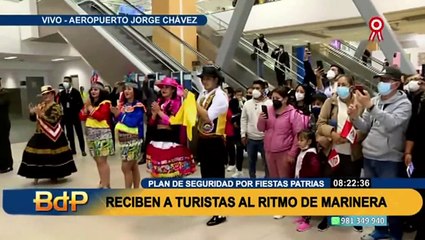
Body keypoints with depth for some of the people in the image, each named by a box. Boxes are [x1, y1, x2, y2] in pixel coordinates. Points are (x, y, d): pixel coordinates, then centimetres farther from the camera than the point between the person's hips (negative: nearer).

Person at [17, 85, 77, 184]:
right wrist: (32, 113, -7)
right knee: (36, 155, 9)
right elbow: (33, 119, 14)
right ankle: (37, 176, 21)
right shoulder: (40, 105, 11)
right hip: (40, 136, 7)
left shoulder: (56, 107, -12)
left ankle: (54, 175, 18)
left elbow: (53, 121, -23)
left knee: (53, 157, 1)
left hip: (52, 137, -7)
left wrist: (41, 114, -26)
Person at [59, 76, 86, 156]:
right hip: (67, 116, 4)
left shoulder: (76, 92, -8)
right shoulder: (62, 93, 5)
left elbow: (81, 104, -11)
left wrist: (76, 110, -17)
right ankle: (73, 149, 18)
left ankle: (83, 150, 9)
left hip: (75, 116, -4)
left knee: (79, 133, 2)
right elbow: (60, 103, 10)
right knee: (69, 134, 9)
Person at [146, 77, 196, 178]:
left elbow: (174, 123, -15)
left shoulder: (177, 102, -5)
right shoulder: (159, 102, 13)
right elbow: (151, 122, 13)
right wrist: (154, 113, -6)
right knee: (158, 170, 12)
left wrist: (159, 111, -12)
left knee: (173, 172, -5)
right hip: (157, 138, 7)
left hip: (171, 140, -6)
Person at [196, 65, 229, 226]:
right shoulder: (203, 94, 7)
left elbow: (208, 117, -25)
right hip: (202, 139, 8)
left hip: (214, 141, -8)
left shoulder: (220, 96, -16)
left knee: (217, 176, -1)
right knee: (205, 172, 21)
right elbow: (197, 114, 9)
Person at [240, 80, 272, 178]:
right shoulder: (247, 104, 5)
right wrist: (243, 134, 5)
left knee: (267, 161, 9)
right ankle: (252, 179, 34)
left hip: (264, 138, -4)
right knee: (251, 161, 18)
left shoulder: (269, 103, -9)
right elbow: (243, 119, 9)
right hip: (250, 138, 4)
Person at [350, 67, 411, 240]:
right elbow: (365, 127, 7)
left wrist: (370, 107, -32)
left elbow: (391, 123, -27)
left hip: (389, 160, -5)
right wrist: (354, 116, -11)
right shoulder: (374, 100, 7)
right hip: (369, 157, 6)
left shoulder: (404, 104, -8)